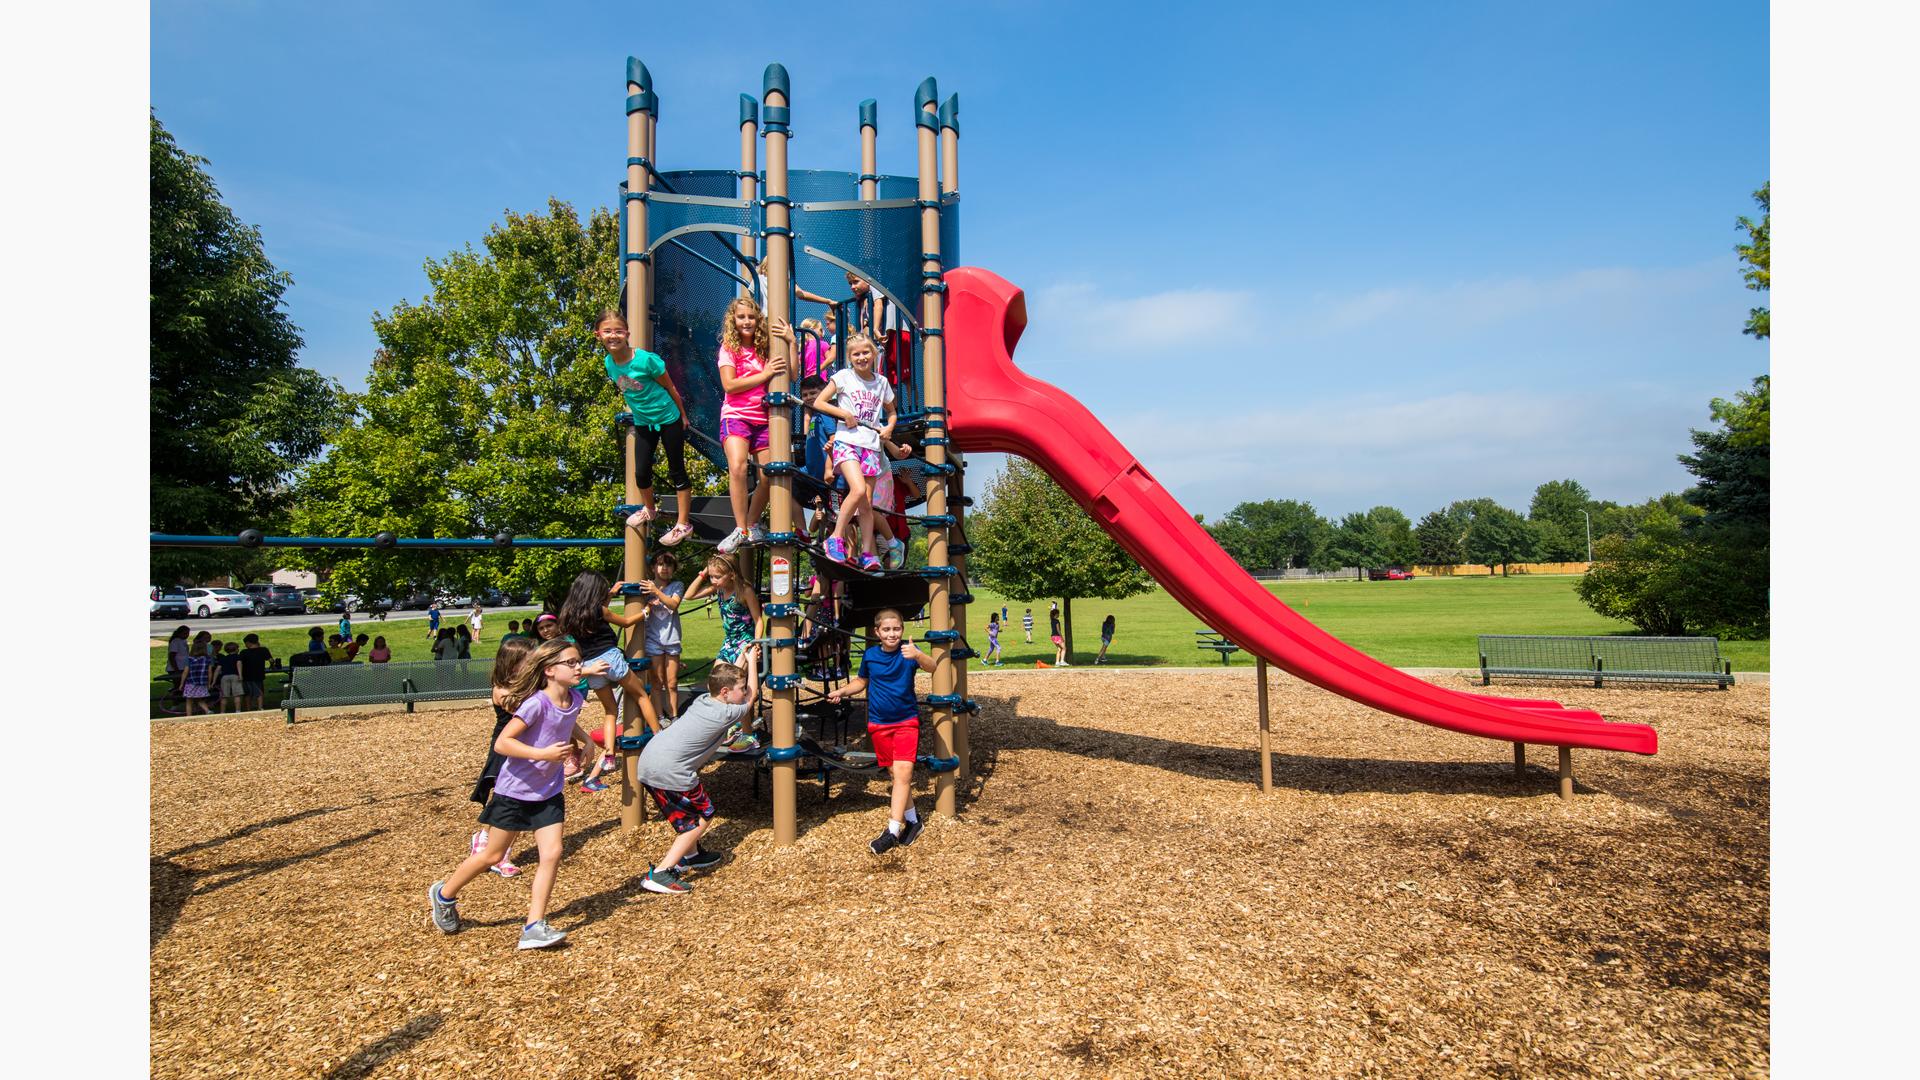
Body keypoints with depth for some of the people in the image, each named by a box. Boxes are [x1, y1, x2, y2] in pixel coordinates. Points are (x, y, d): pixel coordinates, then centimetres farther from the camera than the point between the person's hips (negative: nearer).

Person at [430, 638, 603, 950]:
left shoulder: (575, 699, -4)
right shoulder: (536, 704, -26)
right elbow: (501, 743, -26)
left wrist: (586, 740, 5)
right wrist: (543, 754, -34)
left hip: (549, 792, 5)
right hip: (514, 790, -5)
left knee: (552, 854, -5)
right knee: (492, 856, 11)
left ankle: (534, 927, 2)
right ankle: (444, 894, 38)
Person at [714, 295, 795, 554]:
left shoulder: (765, 347, 11)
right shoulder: (729, 348, 3)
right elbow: (729, 385, -10)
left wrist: (791, 342, -6)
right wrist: (764, 374, -13)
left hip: (762, 418, 4)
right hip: (736, 415, -4)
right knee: (737, 467, -27)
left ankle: (752, 525, 20)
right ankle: (740, 530, -20)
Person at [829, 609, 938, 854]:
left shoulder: (908, 651, -12)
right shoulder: (870, 654, -2)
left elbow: (931, 667, -30)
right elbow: (861, 681, 15)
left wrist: (917, 655, -51)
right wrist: (841, 691, -3)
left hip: (907, 721, -3)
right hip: (878, 723, 3)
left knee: (903, 772, -12)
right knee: (896, 773, 10)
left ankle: (893, 831, -9)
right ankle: (912, 819, 25)